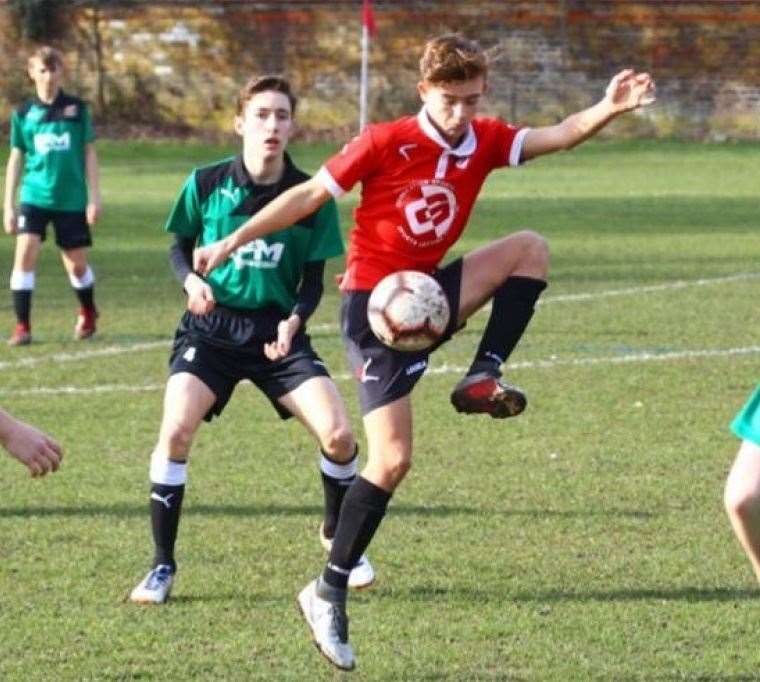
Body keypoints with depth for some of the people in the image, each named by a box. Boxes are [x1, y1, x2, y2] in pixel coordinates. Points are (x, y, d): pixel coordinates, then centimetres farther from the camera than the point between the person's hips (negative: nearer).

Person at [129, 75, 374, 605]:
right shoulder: (207, 183, -5)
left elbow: (314, 278, 2)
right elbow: (181, 246, 9)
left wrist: (294, 320, -17)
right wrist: (191, 280, -13)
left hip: (278, 332, 1)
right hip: (212, 328, -1)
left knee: (338, 434, -13)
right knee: (176, 430, -21)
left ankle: (337, 534, 19)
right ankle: (163, 566, -5)